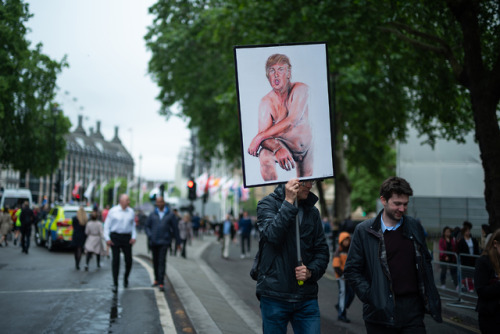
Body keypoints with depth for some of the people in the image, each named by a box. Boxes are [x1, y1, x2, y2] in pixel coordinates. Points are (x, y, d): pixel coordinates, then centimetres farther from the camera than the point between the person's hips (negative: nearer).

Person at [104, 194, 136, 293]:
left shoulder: (131, 212, 9)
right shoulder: (113, 211, -1)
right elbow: (107, 225, 2)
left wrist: (134, 237, 5)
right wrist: (107, 238, -5)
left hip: (127, 238, 3)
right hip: (115, 237, -3)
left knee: (129, 260, 1)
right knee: (116, 261, -4)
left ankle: (126, 278, 28)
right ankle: (115, 284, 3)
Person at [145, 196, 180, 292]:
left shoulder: (170, 215, 3)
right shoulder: (152, 215, 8)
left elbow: (175, 229, 6)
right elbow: (147, 226, 12)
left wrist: (178, 242, 7)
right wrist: (149, 235, -6)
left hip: (164, 242, -3)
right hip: (154, 242, 3)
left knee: (162, 261, -12)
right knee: (155, 261, 11)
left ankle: (161, 283, -13)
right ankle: (157, 279, 28)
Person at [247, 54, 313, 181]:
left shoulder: (301, 89, -21)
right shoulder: (266, 101, -18)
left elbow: (292, 121, -32)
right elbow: (263, 132, -26)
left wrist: (259, 137, -35)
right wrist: (278, 149, -50)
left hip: (305, 146, 2)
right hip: (282, 144, -2)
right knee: (265, 156, -34)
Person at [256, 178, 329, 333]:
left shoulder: (312, 211, 12)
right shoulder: (268, 203, -2)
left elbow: (322, 251, 13)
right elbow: (272, 235, -20)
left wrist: (311, 271, -6)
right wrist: (289, 202, -21)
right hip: (275, 296, -3)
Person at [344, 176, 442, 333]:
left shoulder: (414, 227, 9)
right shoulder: (364, 231, -2)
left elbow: (426, 261, 18)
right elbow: (351, 270, -1)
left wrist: (429, 296, 9)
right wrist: (370, 296, -10)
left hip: (412, 310, 3)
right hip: (381, 313, -2)